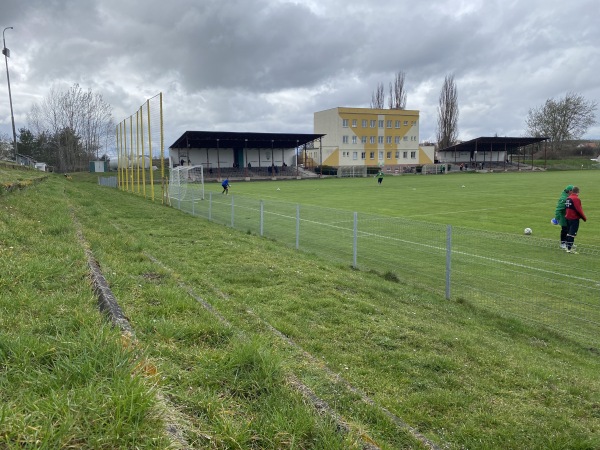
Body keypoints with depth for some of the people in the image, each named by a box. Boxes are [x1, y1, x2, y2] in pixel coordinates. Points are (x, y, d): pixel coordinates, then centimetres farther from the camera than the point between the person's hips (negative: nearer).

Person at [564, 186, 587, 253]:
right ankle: (569, 248, -8)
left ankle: (568, 246, 21)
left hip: (568, 218, 8)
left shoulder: (568, 198, 9)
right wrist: (584, 218, -9)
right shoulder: (576, 199, -17)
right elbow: (579, 210, -19)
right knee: (572, 233, -6)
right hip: (574, 219, -8)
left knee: (569, 232, 15)